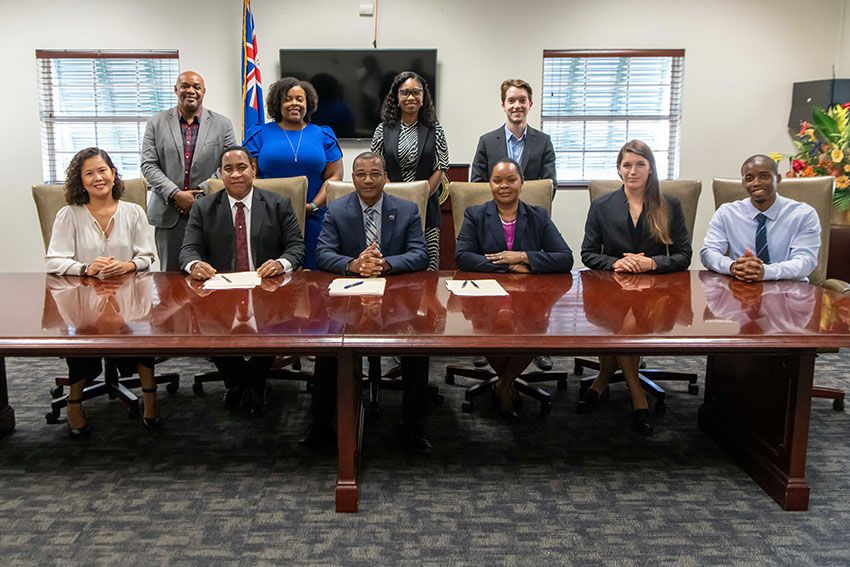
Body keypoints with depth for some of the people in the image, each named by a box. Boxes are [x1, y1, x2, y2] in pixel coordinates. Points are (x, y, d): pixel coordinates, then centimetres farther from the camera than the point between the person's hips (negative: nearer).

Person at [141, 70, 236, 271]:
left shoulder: (222, 125, 7)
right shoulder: (156, 123, 8)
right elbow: (148, 165, 2)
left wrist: (199, 194, -9)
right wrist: (175, 194, -11)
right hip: (169, 214, 1)